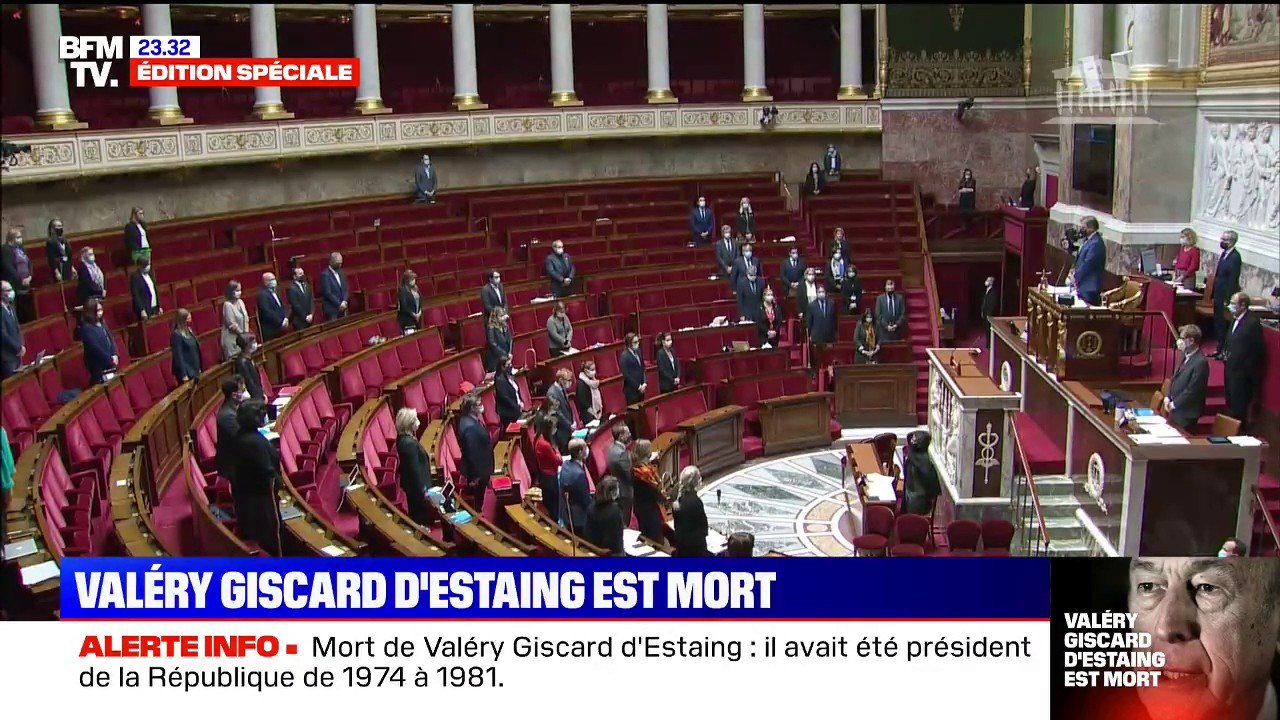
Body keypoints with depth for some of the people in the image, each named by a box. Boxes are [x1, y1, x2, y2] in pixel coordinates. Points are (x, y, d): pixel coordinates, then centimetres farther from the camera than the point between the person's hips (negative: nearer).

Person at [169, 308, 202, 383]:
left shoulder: (188, 331, 9)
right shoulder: (176, 335, -17)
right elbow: (178, 356, -19)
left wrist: (199, 368, 18)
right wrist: (183, 375, -21)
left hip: (194, 370, 8)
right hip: (186, 372, -8)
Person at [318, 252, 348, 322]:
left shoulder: (341, 273, 11)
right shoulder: (325, 275, -12)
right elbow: (328, 293, -17)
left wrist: (344, 302, -5)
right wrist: (339, 304, -15)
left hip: (342, 308, 7)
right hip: (331, 309, -7)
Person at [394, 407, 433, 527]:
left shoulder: (402, 439, 2)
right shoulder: (409, 443, -27)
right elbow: (415, 469, -24)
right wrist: (423, 489, -18)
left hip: (413, 485, 9)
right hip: (417, 487, -9)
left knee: (417, 517, 20)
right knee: (422, 518, 3)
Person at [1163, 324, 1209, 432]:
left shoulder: (1200, 362, -21)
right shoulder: (1186, 356, 7)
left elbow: (1192, 390, -22)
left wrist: (1174, 404, -14)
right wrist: (1168, 397, 4)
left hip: (1186, 413, -8)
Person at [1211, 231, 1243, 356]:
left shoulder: (1235, 257, -18)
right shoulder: (1223, 254, 8)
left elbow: (1233, 280, -20)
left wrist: (1227, 300, -20)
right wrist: (1214, 295, 14)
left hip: (1226, 297, -9)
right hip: (1218, 295, 9)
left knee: (1224, 324, 0)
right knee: (1218, 322, 15)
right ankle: (1220, 349, 26)